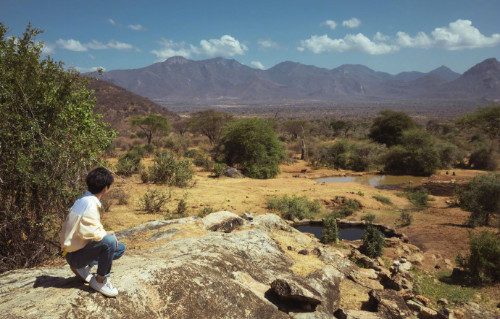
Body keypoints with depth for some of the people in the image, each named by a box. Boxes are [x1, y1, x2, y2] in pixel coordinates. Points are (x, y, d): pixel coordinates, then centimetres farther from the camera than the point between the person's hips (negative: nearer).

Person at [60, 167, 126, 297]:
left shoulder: (85, 199, 7)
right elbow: (89, 233, -32)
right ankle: (100, 281, -12)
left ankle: (84, 267, 8)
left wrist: (104, 233, 1)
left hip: (81, 247, 10)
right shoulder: (90, 204, -24)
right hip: (75, 255, -10)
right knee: (109, 241, -32)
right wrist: (108, 233, -14)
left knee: (120, 248, 10)